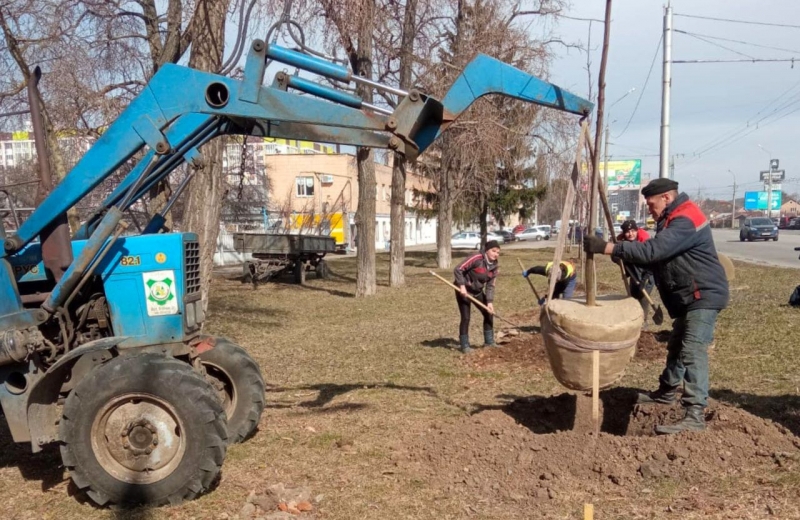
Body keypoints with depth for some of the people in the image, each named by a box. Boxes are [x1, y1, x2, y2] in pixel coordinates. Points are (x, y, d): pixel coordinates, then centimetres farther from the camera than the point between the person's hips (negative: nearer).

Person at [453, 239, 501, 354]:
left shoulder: (494, 267, -2)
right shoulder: (477, 259, -24)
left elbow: (490, 286, -1)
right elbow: (458, 269, -26)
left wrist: (489, 302, -13)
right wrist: (462, 285, -29)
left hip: (478, 292, 8)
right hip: (464, 291, -8)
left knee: (489, 313, 10)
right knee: (466, 318, -10)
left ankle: (489, 341, 24)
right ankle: (465, 346, 3)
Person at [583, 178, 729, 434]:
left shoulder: (685, 221, -22)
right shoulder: (672, 220, 13)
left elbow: (652, 251, -32)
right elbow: (658, 254, 15)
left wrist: (607, 248, -34)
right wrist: (623, 254, -2)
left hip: (704, 295, -11)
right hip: (687, 297, 11)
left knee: (692, 352, -18)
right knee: (676, 347, 22)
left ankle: (695, 415, -20)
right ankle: (666, 392, 39)